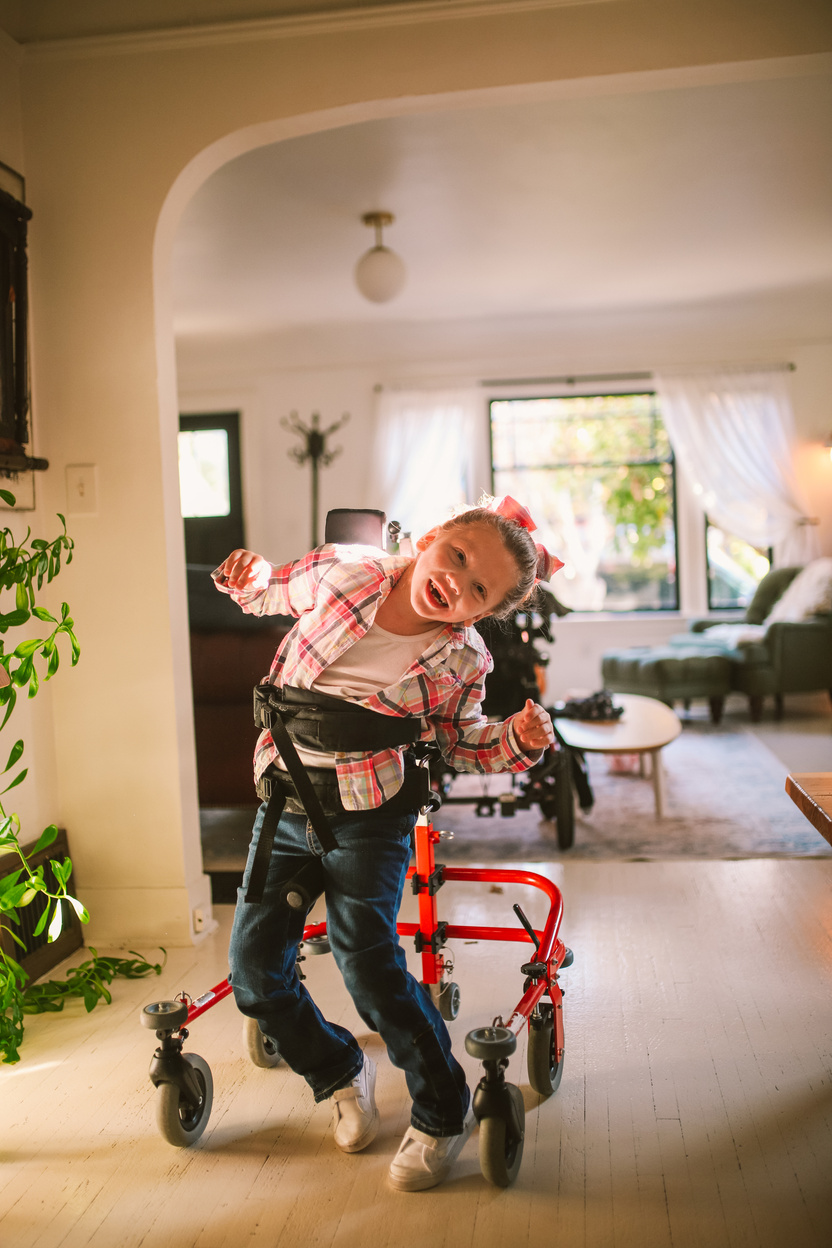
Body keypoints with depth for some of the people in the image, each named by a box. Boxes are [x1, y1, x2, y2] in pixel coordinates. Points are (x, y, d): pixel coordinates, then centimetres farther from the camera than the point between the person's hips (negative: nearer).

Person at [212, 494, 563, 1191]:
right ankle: (341, 1074, 31)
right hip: (285, 801, 4)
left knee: (368, 962, -16)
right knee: (254, 974, 3)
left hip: (370, 817, -3)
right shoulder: (343, 572, -8)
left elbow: (464, 745, 3)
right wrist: (247, 577, -6)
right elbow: (270, 592, 13)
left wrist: (520, 741, -15)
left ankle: (443, 1113, 10)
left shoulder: (461, 662, -12)